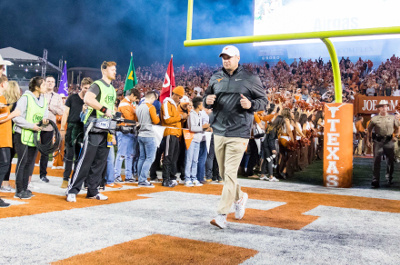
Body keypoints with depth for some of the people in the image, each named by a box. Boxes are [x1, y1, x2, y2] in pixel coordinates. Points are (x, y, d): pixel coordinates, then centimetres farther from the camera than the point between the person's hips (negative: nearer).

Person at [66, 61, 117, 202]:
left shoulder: (112, 89, 21)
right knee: (86, 160, -8)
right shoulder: (97, 85, -6)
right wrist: (104, 109, -24)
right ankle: (72, 190, -1)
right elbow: (87, 99, -24)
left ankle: (92, 191, 17)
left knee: (100, 162, 9)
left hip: (106, 130, 8)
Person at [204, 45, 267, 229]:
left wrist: (250, 104, -17)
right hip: (218, 132, 5)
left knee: (230, 173, -8)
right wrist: (207, 101, -6)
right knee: (223, 173, 14)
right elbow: (207, 98, 18)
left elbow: (263, 100, 4)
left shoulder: (250, 79, 1)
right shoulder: (216, 78, 12)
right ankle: (240, 197, 40)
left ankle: (222, 215, -4)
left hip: (238, 133, -5)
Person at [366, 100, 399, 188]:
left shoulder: (392, 118, 8)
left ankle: (389, 178, 33)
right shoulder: (374, 118, 2)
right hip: (378, 141, -2)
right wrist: (368, 140, 3)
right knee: (376, 161, -5)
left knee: (390, 161, 11)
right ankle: (375, 181, -2)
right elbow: (369, 130, 9)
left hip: (389, 141, 2)